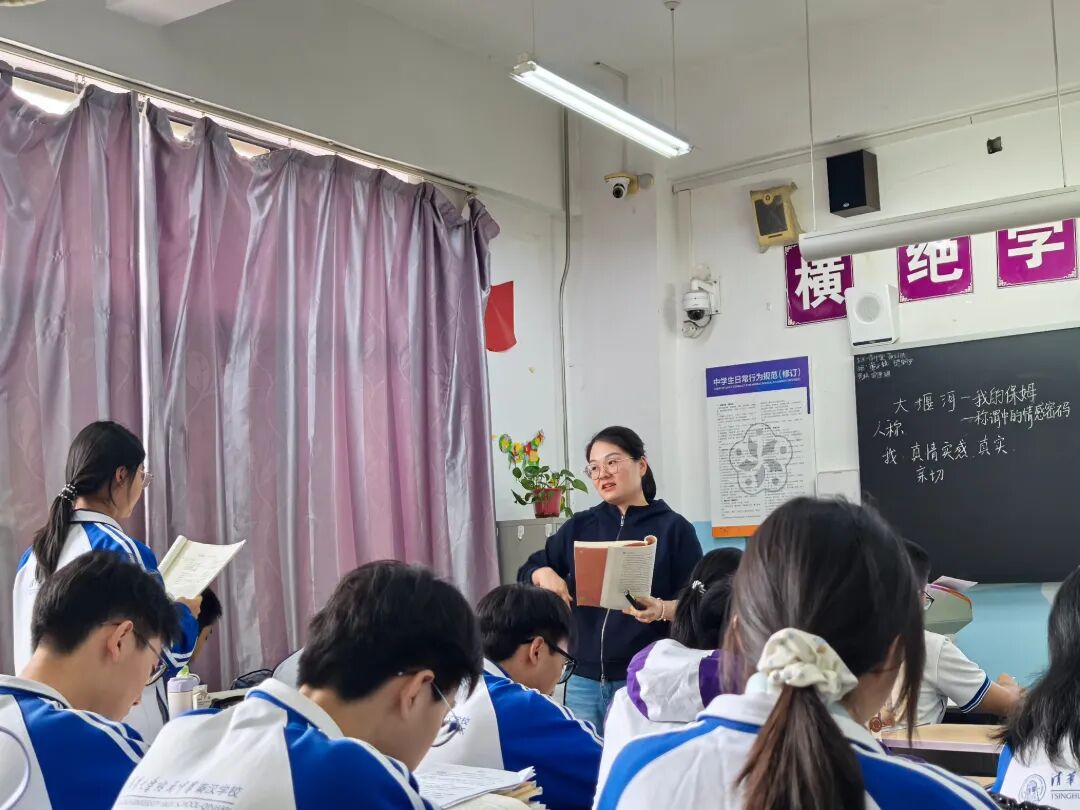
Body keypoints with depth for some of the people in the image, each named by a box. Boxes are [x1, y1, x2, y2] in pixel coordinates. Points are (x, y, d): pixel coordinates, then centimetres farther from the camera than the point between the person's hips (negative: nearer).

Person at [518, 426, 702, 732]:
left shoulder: (673, 528, -2)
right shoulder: (579, 527, 9)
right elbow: (527, 572, 13)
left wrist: (661, 609, -25)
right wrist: (544, 574, -10)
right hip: (584, 680, 4)